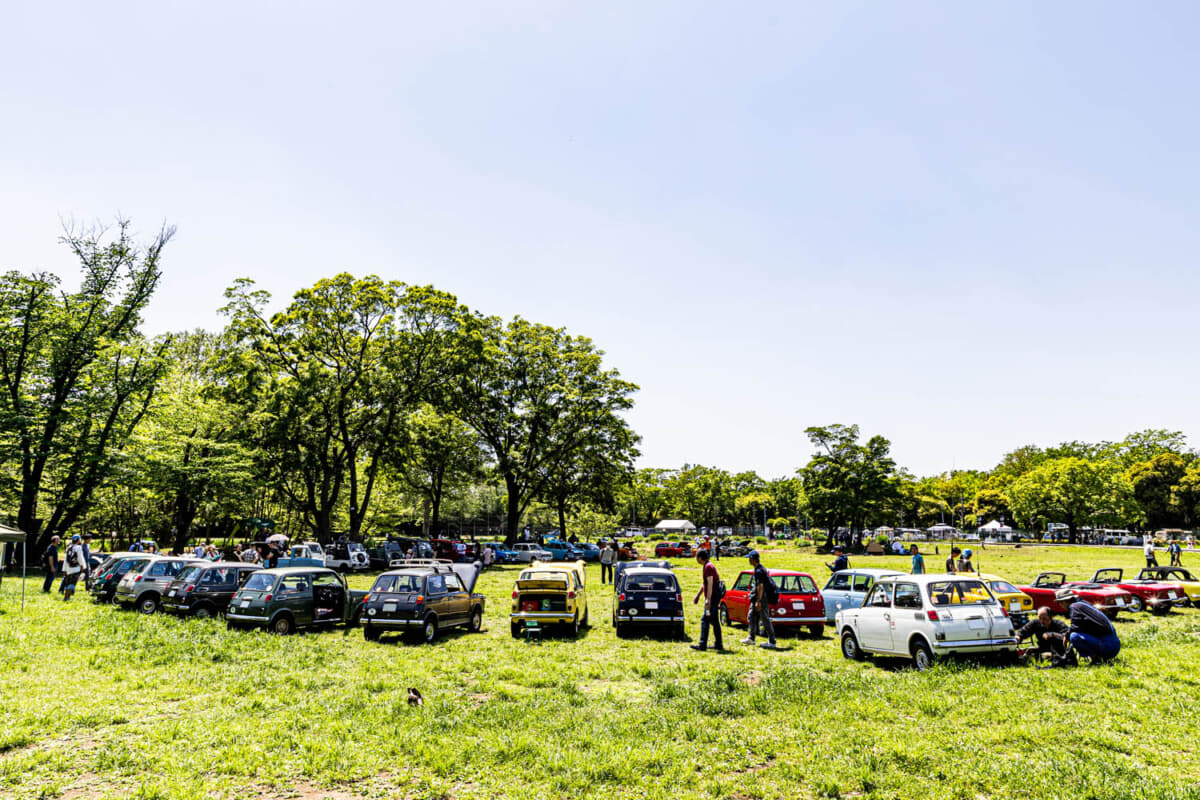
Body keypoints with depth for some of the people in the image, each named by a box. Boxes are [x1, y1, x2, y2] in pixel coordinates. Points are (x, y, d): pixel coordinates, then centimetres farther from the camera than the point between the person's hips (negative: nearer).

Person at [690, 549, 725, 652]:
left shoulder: (708, 567, -15)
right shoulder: (707, 566, 17)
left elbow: (710, 584, -22)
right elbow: (704, 583, 25)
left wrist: (708, 599, -25)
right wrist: (698, 595, 28)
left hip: (712, 597, -10)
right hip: (714, 597, 10)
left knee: (705, 620, -9)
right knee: (714, 621, 12)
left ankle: (702, 645, -9)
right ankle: (718, 645, 17)